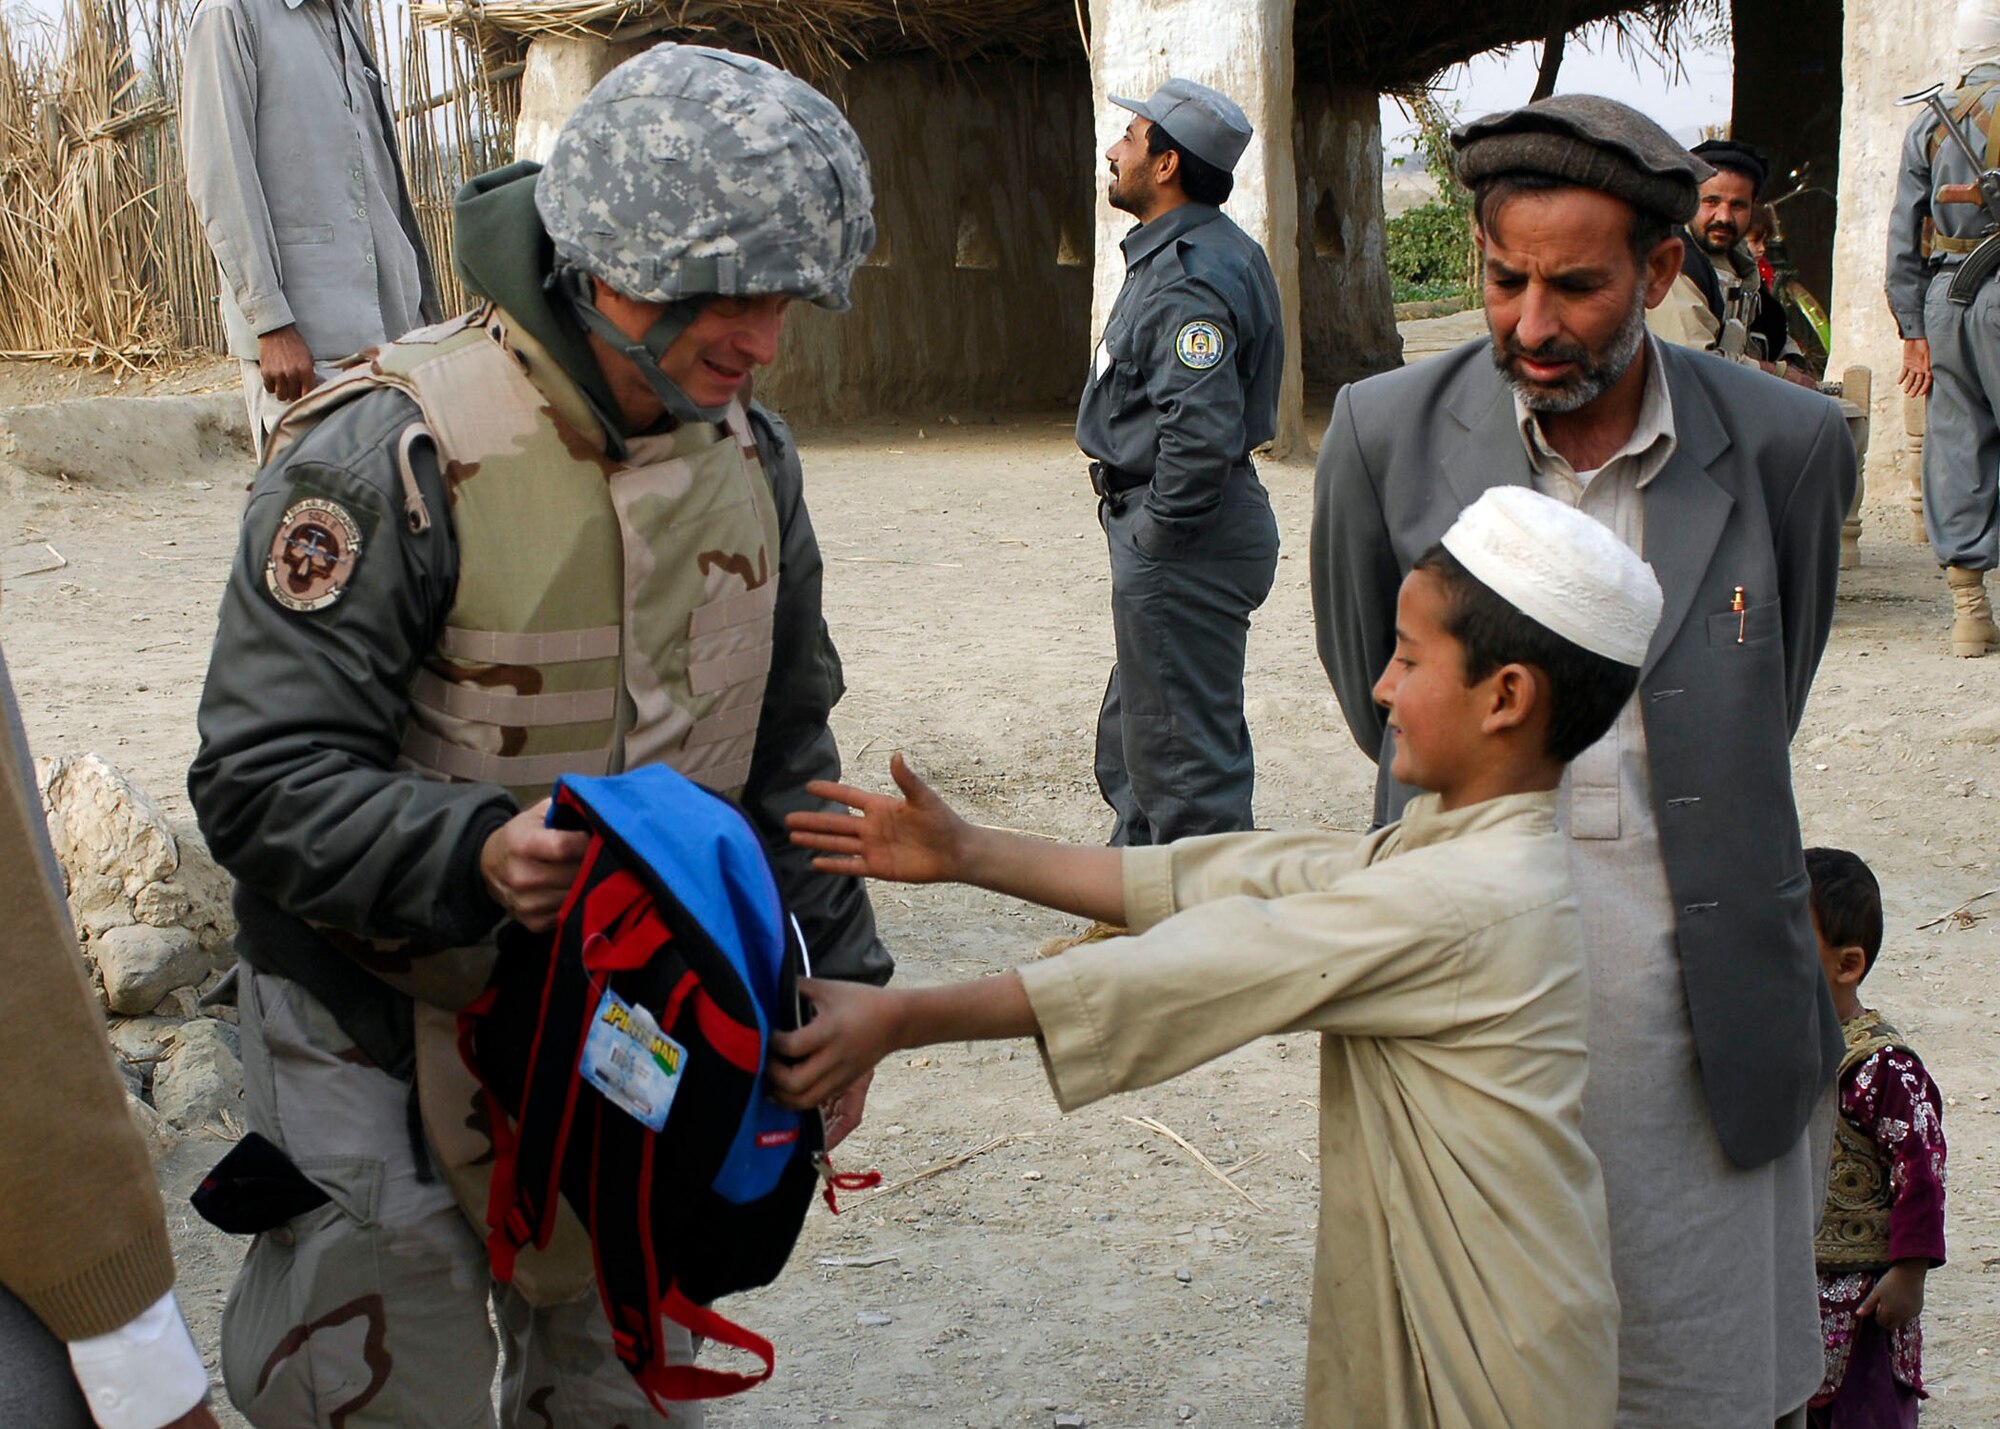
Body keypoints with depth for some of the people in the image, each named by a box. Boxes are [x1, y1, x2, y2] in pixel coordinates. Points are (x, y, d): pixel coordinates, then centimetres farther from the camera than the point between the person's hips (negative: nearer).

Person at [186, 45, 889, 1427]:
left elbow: (789, 746, 11)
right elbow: (265, 780, -23)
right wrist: (475, 858, -39)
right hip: (388, 1041, -6)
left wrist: (838, 973, 6)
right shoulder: (393, 456, -22)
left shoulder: (749, 455, 1)